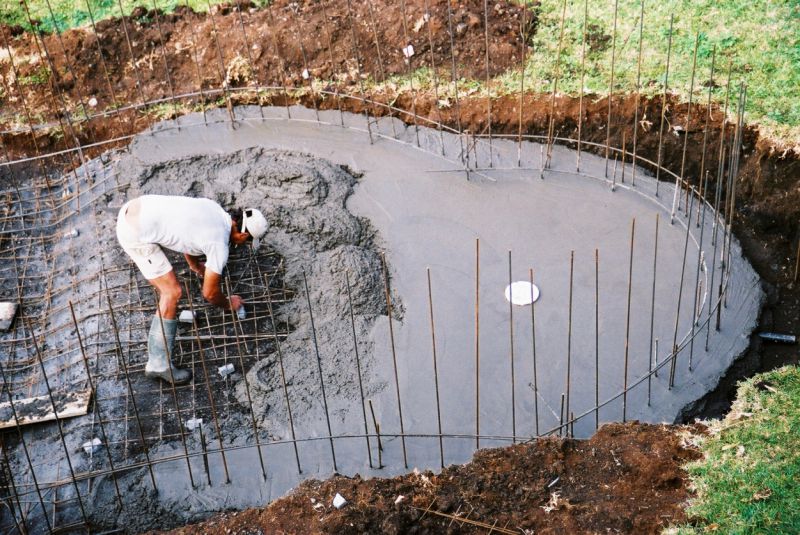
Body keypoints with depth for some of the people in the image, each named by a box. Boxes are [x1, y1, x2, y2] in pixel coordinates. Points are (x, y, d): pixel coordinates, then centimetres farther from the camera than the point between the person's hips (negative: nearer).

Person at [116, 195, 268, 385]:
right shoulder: (220, 246, -9)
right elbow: (209, 292, 2)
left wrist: (195, 266, 44)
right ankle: (159, 363, 2)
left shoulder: (213, 207, 11)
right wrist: (229, 304, 22)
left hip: (130, 209, 8)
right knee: (172, 292, -3)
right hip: (136, 235, -8)